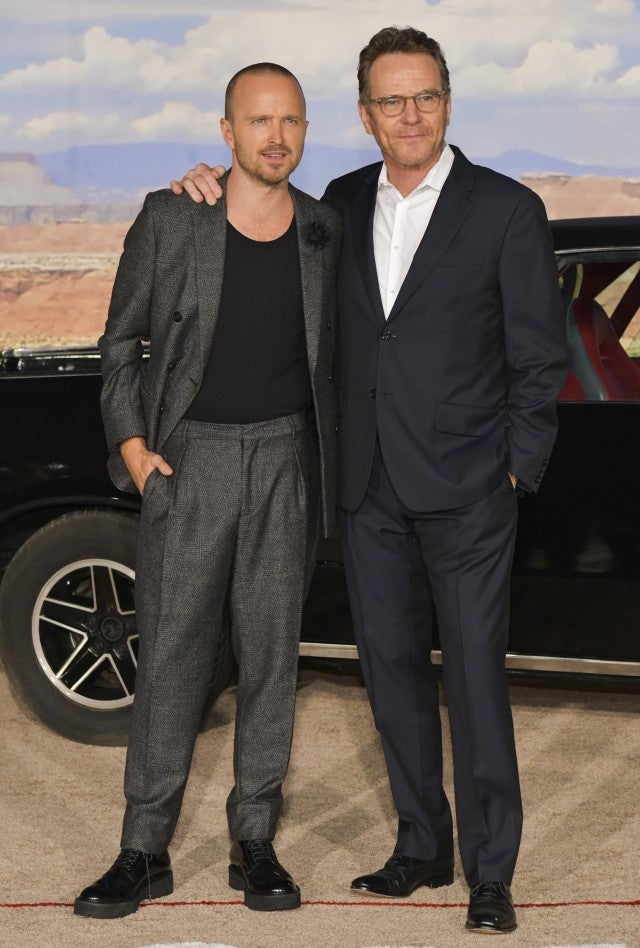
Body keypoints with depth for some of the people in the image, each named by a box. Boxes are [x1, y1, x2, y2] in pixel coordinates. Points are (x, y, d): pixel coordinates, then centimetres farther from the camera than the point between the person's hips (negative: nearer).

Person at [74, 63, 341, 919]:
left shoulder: (324, 232, 3)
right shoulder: (169, 221, -5)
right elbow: (122, 341, 3)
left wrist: (328, 454, 11)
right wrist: (130, 441, -7)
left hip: (288, 459, 2)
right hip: (190, 458, -2)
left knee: (271, 650, 5)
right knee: (171, 654, -2)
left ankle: (255, 847, 15)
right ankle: (145, 853, 8)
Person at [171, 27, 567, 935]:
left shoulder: (507, 210, -5)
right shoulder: (344, 204, 9)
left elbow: (540, 357, -2)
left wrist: (518, 468, -6)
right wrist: (217, 186, 8)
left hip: (464, 487, -5)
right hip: (370, 486, 5)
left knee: (474, 678, -2)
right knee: (393, 669, 11)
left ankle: (490, 871, 8)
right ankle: (423, 846, 25)